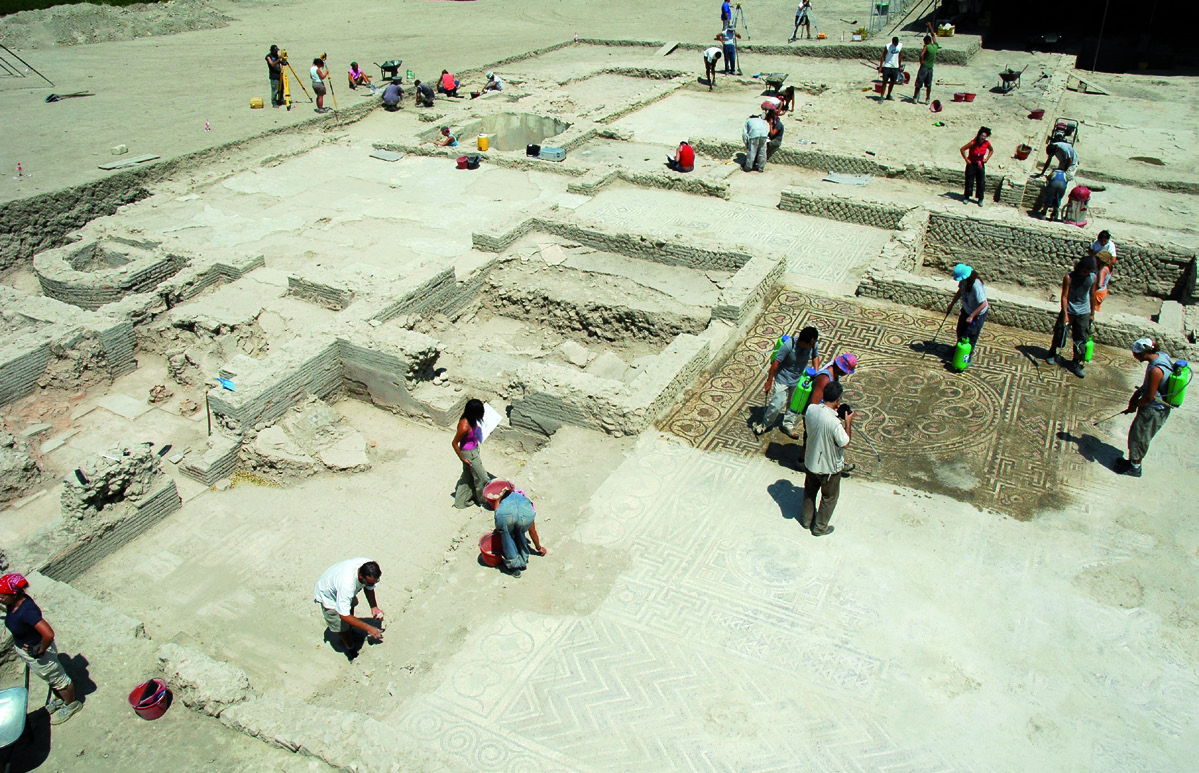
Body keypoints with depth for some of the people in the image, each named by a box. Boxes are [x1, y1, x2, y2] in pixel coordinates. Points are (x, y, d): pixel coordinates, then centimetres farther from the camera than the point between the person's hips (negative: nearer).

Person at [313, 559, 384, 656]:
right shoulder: (347, 584, -49)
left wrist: (374, 607, -23)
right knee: (342, 627, 2)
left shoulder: (370, 569, -30)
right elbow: (344, 616, -41)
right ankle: (351, 649, 29)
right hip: (328, 595, -6)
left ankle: (349, 636, 52)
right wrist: (368, 628, -41)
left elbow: (369, 588, -8)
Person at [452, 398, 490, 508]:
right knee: (481, 477, 10)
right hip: (469, 454, -9)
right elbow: (454, 443, -25)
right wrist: (462, 459, -17)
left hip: (474, 449, 9)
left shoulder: (469, 418, -13)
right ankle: (482, 500, 34)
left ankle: (460, 502, 39)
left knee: (468, 476, 23)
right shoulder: (465, 426, -36)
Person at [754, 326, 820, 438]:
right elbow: (776, 362, -24)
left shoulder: (814, 344, -18)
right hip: (783, 378, -5)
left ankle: (788, 425, 37)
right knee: (777, 403, -2)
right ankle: (765, 424, 24)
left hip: (799, 378, 5)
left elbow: (815, 356, 5)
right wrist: (769, 382, -18)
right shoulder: (789, 345, -32)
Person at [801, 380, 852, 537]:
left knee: (810, 490, 29)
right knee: (829, 497, 21)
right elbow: (845, 443, -20)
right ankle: (820, 527, 37)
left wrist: (834, 413, 2)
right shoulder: (834, 422, -37)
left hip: (810, 461, 6)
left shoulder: (811, 409, -17)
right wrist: (848, 422, -13)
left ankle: (806, 519, 48)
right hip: (829, 467, -6)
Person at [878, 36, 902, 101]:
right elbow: (883, 57, -8)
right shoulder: (888, 47, -12)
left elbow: (900, 56, 14)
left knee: (893, 82, 10)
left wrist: (900, 66, 17)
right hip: (887, 66, -5)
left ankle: (888, 95, 25)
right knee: (885, 81, -8)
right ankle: (882, 96, -5)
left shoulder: (900, 46, 2)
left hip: (895, 67, 5)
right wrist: (880, 67, -12)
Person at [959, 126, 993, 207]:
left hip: (980, 164, 3)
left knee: (981, 182, 2)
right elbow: (962, 149, -16)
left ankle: (980, 199, 11)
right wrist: (966, 160, -14)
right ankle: (966, 197, 18)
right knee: (969, 181, 1)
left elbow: (991, 150, 13)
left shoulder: (987, 143, -8)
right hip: (971, 164, -3)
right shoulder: (973, 143, -20)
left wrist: (986, 159, 3)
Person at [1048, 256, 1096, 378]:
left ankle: (1075, 363, 12)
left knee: (1081, 339, 1)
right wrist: (1065, 314, -22)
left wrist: (1092, 313, 11)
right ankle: (1052, 352, 37)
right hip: (1068, 310, -2)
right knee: (1059, 332, 10)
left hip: (1083, 313, 2)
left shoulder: (1093, 278, -4)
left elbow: (1092, 296, 7)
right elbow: (1064, 296, -15)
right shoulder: (1069, 277, -14)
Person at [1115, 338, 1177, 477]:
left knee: (1139, 437, 9)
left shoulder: (1156, 370, -32)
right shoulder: (1161, 355, -3)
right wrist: (1137, 393, 5)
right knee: (1136, 433, 22)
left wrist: (1135, 405, -8)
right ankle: (1133, 460, 38)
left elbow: (1149, 397, -24)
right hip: (1160, 408, 9)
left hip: (1153, 411, -9)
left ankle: (1135, 467, 26)